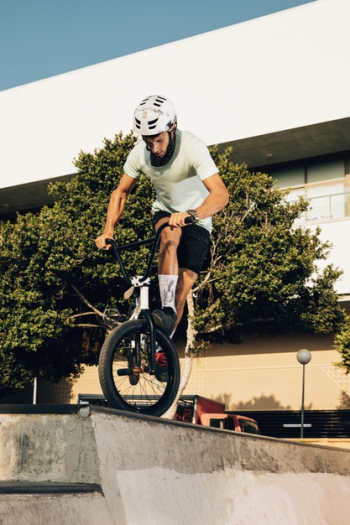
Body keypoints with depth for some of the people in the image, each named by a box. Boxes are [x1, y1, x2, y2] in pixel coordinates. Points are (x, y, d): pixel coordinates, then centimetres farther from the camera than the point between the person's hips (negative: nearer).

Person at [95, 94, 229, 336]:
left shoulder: (192, 147, -30)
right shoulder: (139, 154, -17)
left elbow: (220, 194, -41)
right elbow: (121, 193, -3)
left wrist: (191, 214, -59)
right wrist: (108, 231, -16)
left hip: (197, 218, -2)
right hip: (164, 212, 2)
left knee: (184, 286, -10)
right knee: (170, 236, -34)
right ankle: (167, 311, -36)